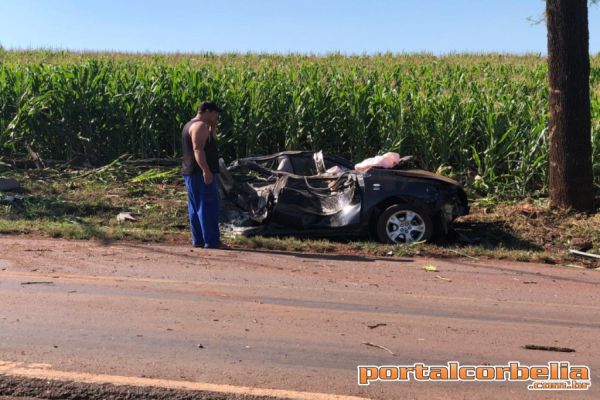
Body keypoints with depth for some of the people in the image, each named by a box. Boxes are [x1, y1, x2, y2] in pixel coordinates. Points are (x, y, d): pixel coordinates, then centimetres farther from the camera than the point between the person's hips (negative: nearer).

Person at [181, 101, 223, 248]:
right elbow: (198, 149, -24)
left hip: (190, 173, 11)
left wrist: (213, 126, 16)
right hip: (201, 173, -11)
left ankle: (198, 240, 14)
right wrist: (206, 170, -29)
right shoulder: (200, 125, -13)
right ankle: (211, 241, -9)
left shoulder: (191, 125, 20)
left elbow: (212, 141, 28)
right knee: (208, 207, -9)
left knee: (195, 207, 11)